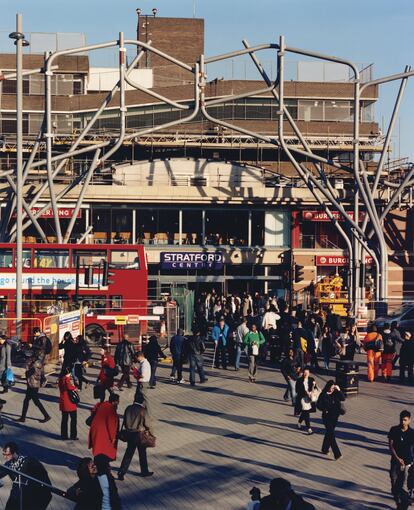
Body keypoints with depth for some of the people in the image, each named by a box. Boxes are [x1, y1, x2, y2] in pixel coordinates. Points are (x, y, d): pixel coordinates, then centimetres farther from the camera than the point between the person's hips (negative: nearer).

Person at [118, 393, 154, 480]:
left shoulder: (128, 408, 0)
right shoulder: (142, 410, -14)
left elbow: (124, 422, 6)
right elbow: (148, 424, -11)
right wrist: (152, 433, 4)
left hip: (129, 433, 4)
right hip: (139, 434, -4)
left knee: (128, 453, 11)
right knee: (142, 453, 14)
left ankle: (121, 473, 3)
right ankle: (144, 471, 28)